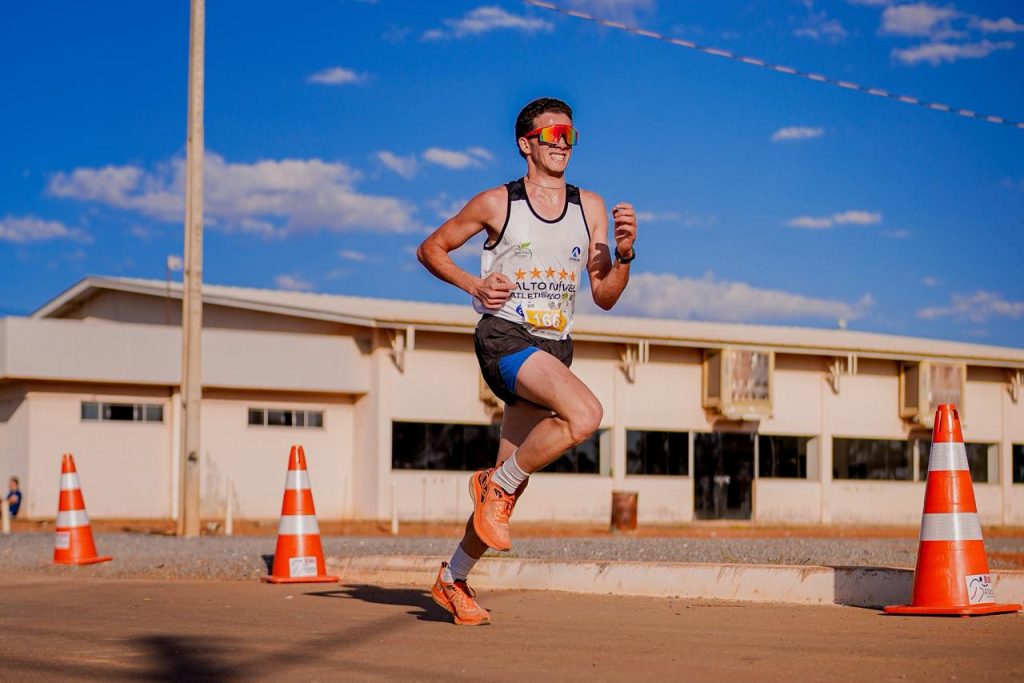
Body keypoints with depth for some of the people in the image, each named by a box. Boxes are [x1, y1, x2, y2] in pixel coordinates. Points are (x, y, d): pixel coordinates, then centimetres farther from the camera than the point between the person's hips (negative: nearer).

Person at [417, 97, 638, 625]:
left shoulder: (589, 207, 11)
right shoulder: (497, 203, 1)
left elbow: (605, 296, 11)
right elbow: (430, 249, 10)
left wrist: (624, 253, -8)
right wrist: (473, 285, -6)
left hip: (554, 348, 5)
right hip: (504, 338, -5)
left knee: (510, 481, 6)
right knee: (585, 413, -30)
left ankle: (453, 579, 23)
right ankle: (497, 485, -10)